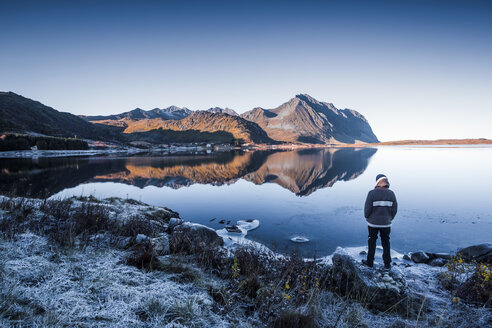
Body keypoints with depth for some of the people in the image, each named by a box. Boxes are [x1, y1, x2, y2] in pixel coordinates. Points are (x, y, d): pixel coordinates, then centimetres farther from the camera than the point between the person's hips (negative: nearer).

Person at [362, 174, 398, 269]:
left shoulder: (372, 193, -15)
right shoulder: (391, 194, -5)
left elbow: (367, 208, -13)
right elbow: (394, 209, -1)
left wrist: (367, 217, 6)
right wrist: (390, 219, 15)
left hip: (373, 222, -2)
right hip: (386, 223, 2)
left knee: (372, 242, 12)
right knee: (386, 243, 15)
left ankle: (370, 262, 21)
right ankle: (387, 264, 21)